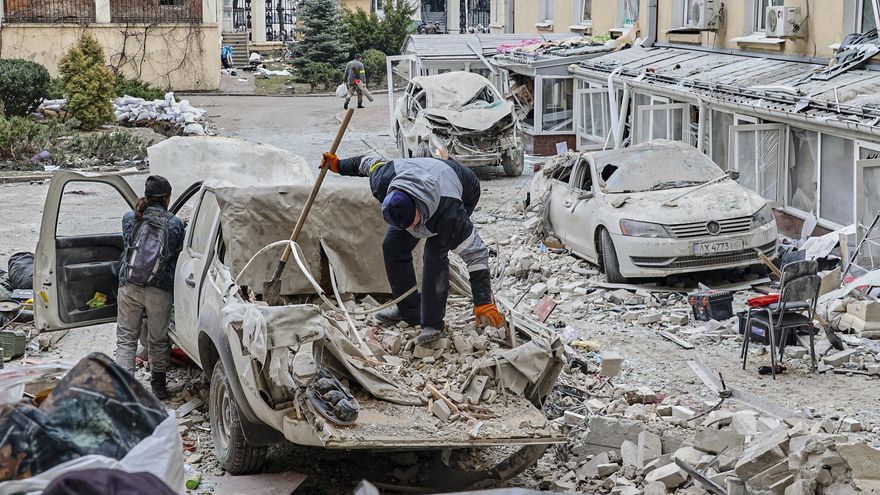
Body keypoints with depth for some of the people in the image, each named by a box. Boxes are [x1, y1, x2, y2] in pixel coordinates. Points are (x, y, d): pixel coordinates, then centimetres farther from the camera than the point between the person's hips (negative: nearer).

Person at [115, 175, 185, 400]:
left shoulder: (129, 219, 4)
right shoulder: (175, 224, -1)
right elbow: (178, 253, 10)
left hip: (129, 288, 1)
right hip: (160, 291, -1)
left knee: (126, 339, 7)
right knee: (158, 339, 15)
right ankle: (158, 385, 28)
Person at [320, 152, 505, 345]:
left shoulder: (449, 214, -47)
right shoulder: (382, 183, -35)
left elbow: (476, 253, -40)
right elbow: (372, 163, -10)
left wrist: (483, 303, -43)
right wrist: (339, 165, 8)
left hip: (464, 196, -6)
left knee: (435, 253, -23)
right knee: (393, 246, 2)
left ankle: (433, 324, -13)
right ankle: (409, 311, 17)